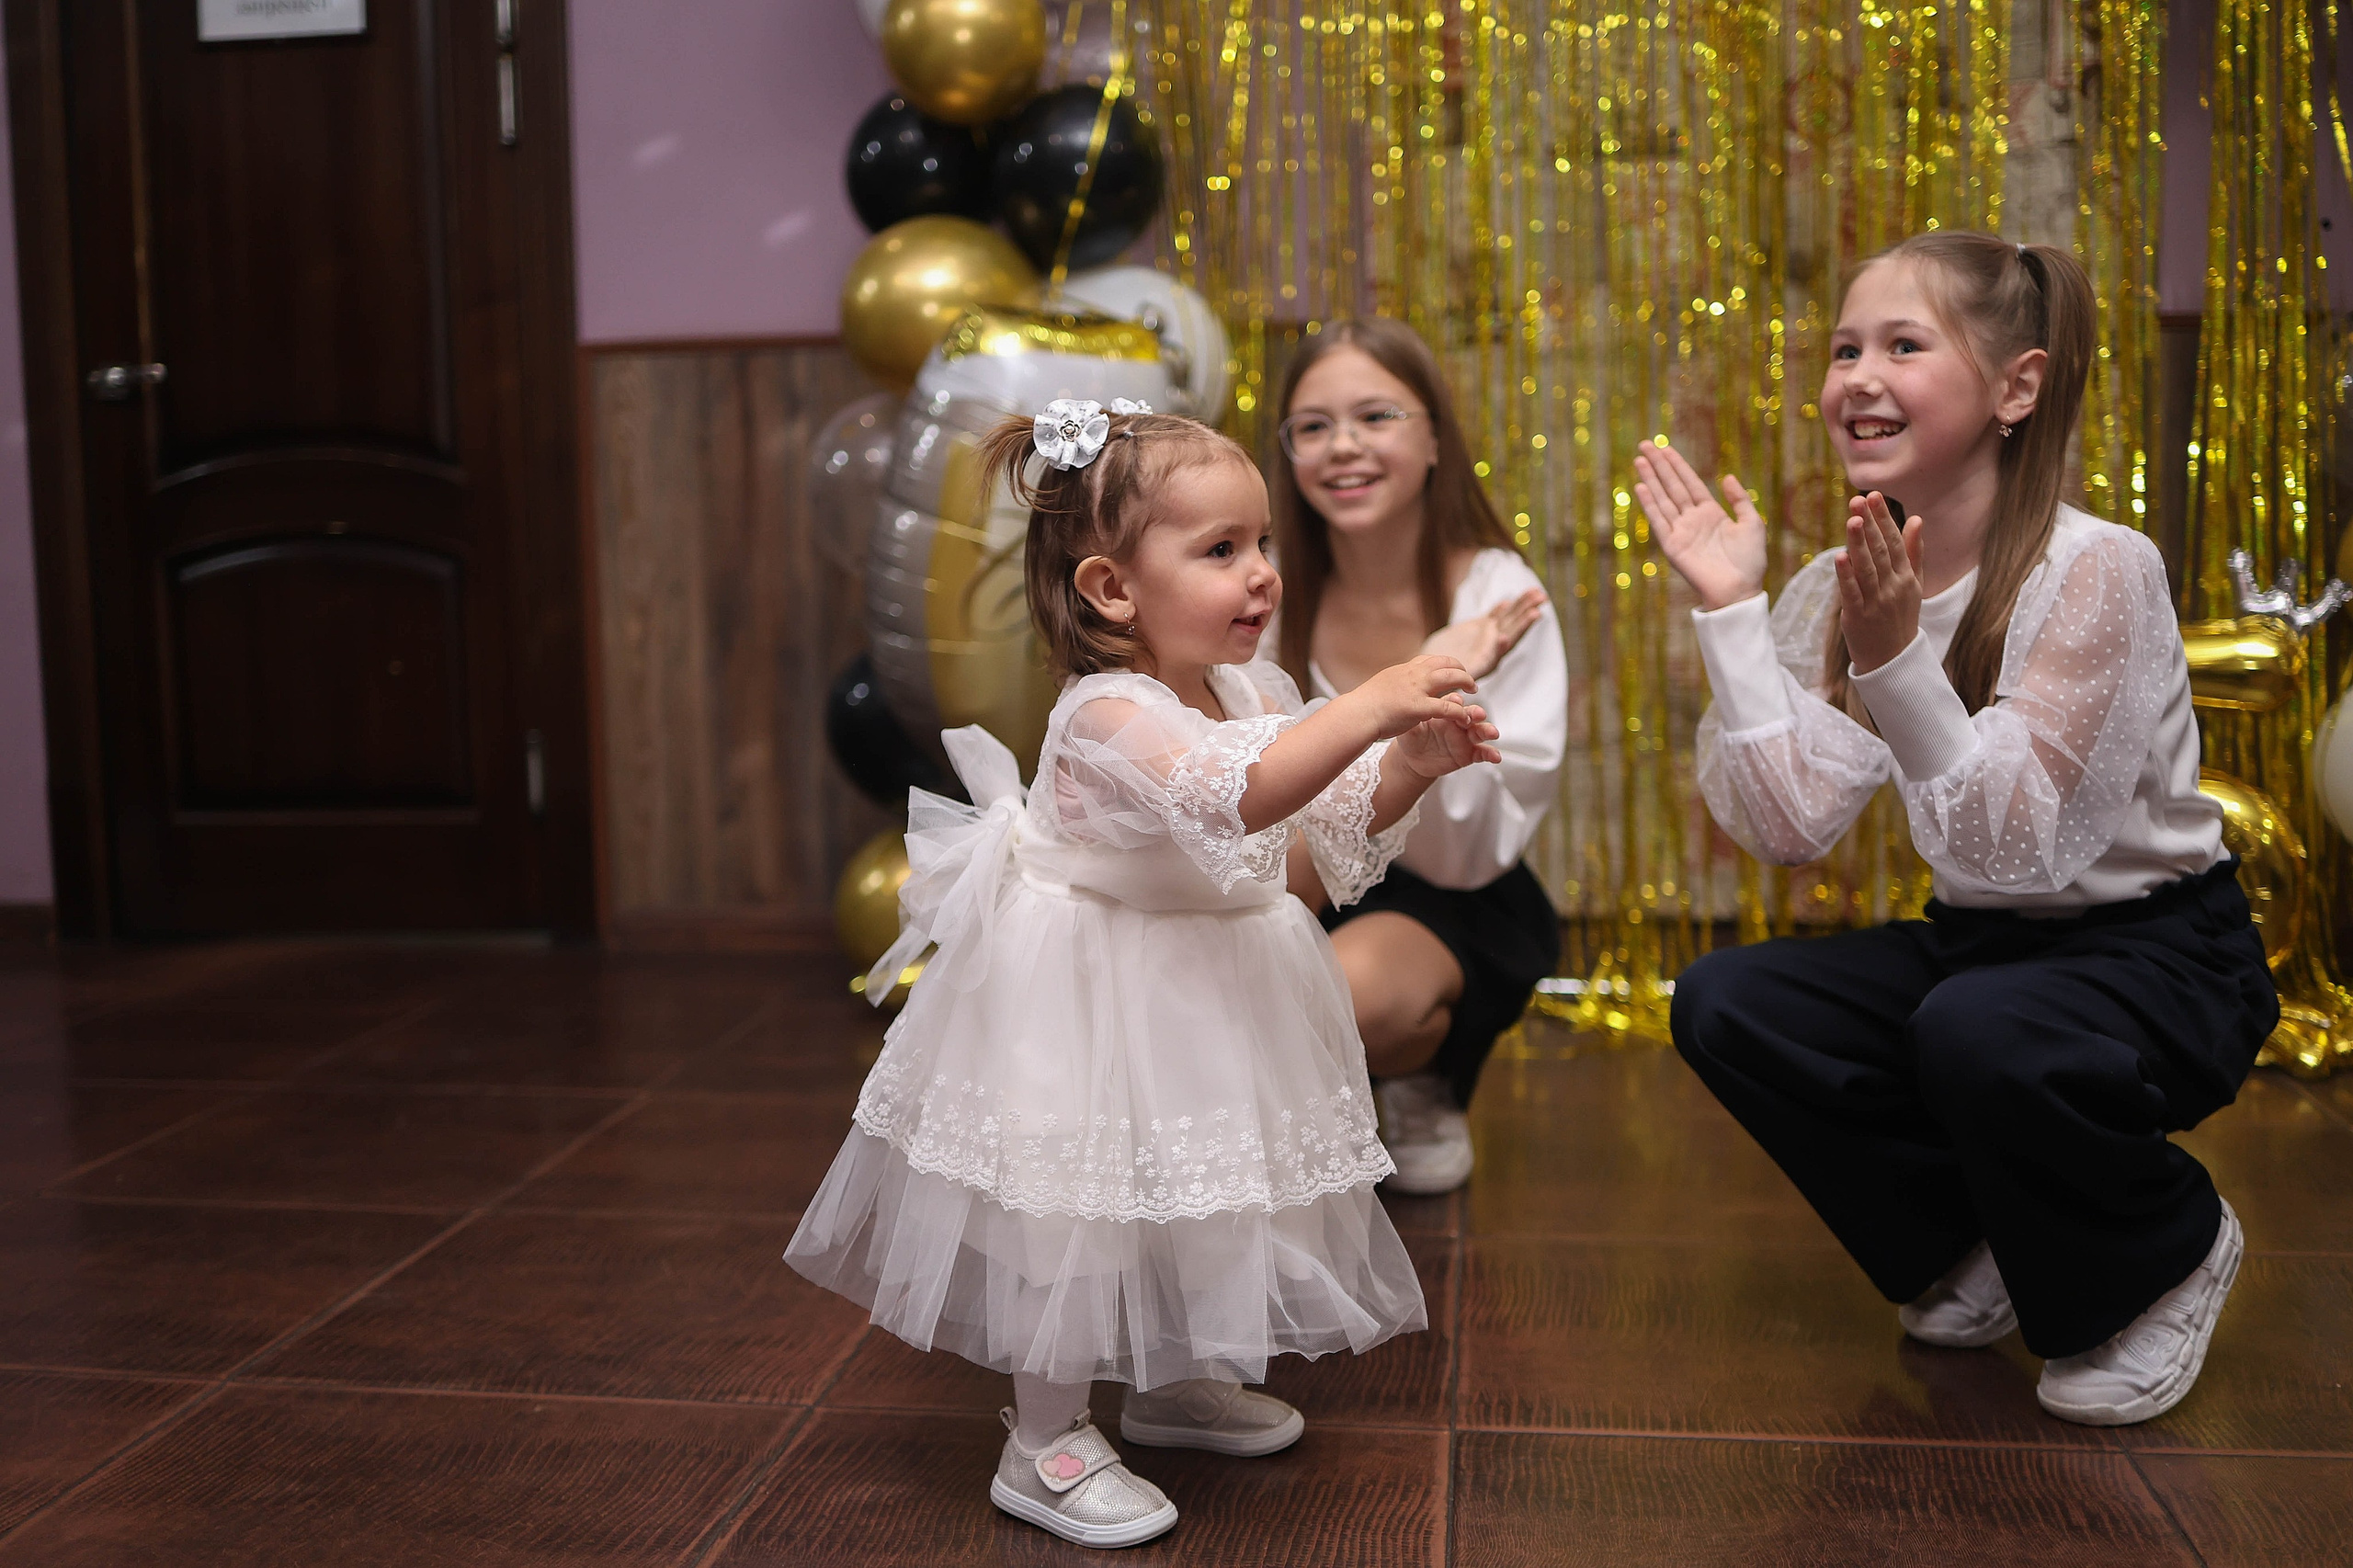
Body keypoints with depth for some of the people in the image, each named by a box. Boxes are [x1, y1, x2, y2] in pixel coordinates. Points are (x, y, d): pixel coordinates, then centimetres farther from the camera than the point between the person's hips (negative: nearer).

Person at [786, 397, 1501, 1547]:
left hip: (1210, 993, 8)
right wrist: (1372, 703, -47)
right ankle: (1045, 1445, 16)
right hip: (1093, 994, -8)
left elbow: (1343, 824, 3)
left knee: (1200, 1192, 19)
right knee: (1077, 1201, -2)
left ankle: (1178, 1384, 42)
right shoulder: (1106, 715, -27)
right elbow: (1235, 797, -44)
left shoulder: (1257, 694, -1)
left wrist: (1410, 766, -16)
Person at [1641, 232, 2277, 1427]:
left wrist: (1897, 661, -38)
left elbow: (2014, 844, -28)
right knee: (1724, 1005, -14)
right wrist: (1730, 612, -19)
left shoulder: (2097, 570, -22)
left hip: (2160, 954, -6)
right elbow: (1789, 825, -15)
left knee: (1980, 1032, -35)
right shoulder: (1844, 589, -4)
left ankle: (2170, 1256, 1)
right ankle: (1979, 1246, 11)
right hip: (1977, 945, 6)